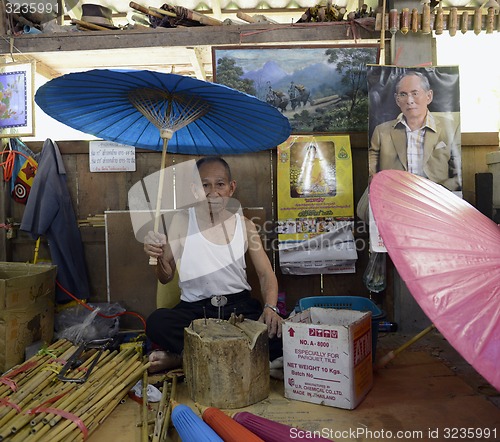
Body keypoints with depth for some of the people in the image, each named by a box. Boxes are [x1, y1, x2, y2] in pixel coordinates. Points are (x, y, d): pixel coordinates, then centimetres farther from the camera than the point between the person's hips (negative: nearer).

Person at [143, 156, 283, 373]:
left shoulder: (245, 225, 6)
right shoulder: (182, 221, 1)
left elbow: (266, 275, 5)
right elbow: (166, 278, 4)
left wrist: (270, 308, -15)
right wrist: (160, 257, -19)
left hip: (239, 305, 2)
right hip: (195, 307, -2)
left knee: (278, 334, -26)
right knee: (157, 322, -31)